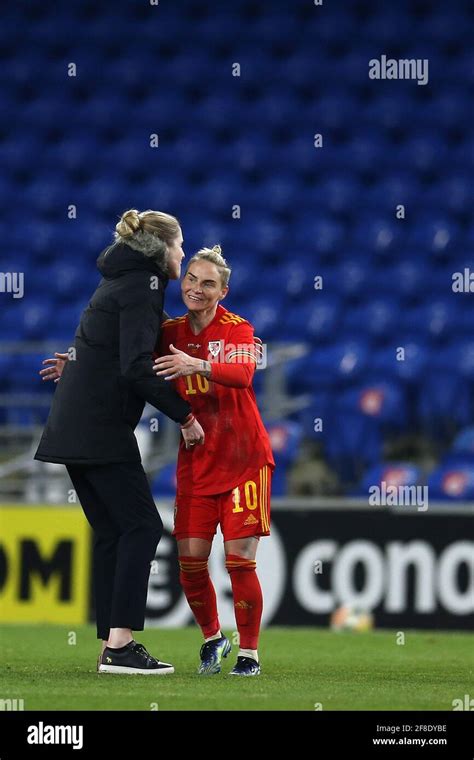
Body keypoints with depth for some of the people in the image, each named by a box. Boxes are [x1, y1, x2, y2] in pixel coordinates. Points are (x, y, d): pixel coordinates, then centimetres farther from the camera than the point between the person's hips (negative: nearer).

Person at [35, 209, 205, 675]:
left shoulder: (122, 281, 19)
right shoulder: (141, 286, -11)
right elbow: (137, 367, -20)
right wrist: (184, 416, -16)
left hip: (74, 426, 10)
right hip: (101, 429, -10)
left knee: (112, 532, 9)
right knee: (141, 526, -9)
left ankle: (112, 644, 7)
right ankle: (120, 643, -15)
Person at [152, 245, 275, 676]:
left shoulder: (237, 329, -8)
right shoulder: (170, 333, 5)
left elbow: (243, 374, -28)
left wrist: (198, 365, -45)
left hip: (243, 459, -4)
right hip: (196, 462, 4)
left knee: (240, 559, -8)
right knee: (191, 559, -2)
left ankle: (249, 653, 5)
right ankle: (212, 638, 22)